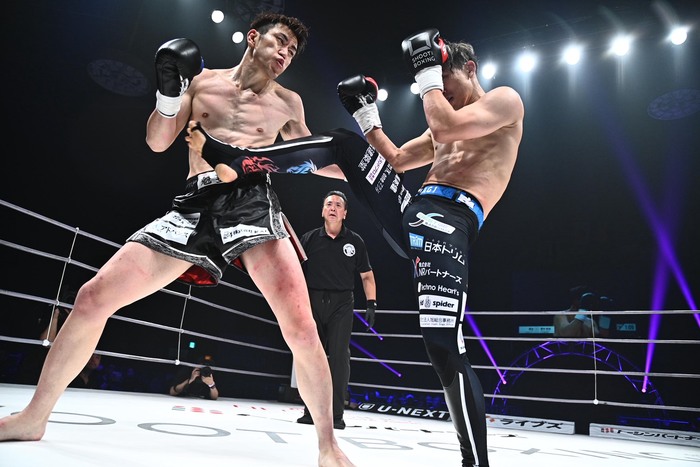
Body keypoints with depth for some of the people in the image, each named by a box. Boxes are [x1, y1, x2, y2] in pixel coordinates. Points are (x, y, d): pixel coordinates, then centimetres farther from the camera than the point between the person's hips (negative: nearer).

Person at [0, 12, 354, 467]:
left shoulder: (288, 102, 15)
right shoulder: (201, 80, 16)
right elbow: (158, 143, 11)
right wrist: (169, 92, -5)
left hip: (253, 203, -1)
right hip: (194, 206, 2)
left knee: (301, 326, -22)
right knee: (94, 297, -4)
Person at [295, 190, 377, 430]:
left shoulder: (355, 241, 5)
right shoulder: (309, 239, 6)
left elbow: (367, 276, 9)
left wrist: (371, 304, 0)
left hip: (341, 304, -1)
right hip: (313, 302, 1)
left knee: (339, 356, -5)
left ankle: (336, 415, 4)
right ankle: (312, 411, 19)